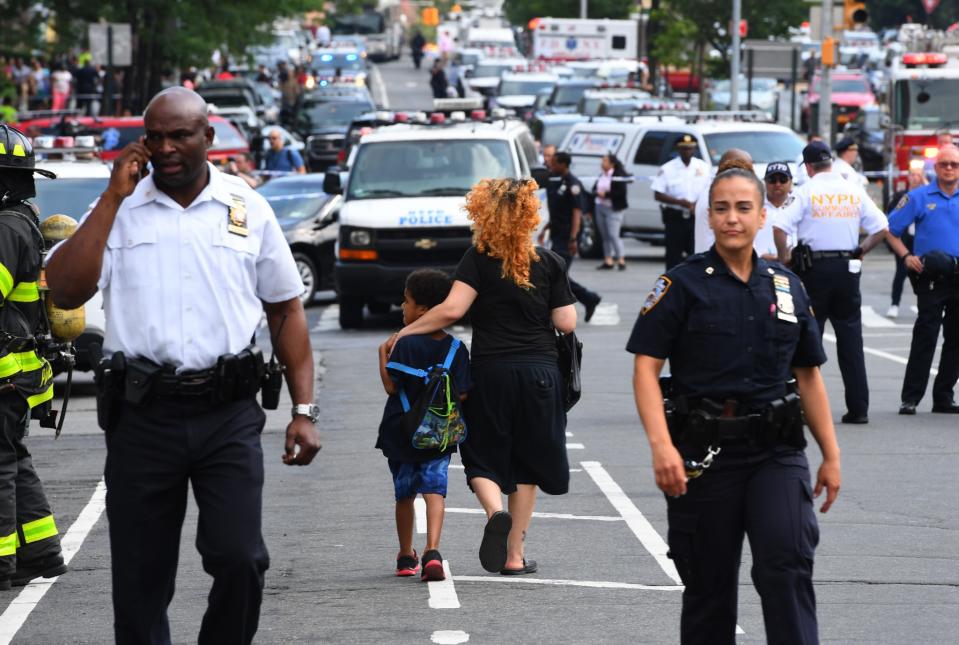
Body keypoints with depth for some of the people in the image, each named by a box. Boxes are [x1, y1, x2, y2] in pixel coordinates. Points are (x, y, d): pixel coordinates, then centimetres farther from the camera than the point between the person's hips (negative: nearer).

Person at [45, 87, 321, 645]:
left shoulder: (249, 210, 8)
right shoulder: (119, 210, 6)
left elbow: (286, 311, 12)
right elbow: (66, 291, -7)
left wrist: (305, 411, 5)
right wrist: (115, 197, -7)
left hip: (228, 415, 0)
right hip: (143, 415, 0)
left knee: (239, 558, -12)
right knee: (140, 578, 4)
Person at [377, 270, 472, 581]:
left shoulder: (406, 345, -14)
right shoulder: (456, 348, -3)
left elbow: (391, 386, -15)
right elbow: (461, 393, -4)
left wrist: (383, 355, -6)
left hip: (401, 435, -2)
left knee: (404, 494, 13)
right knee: (434, 491, -3)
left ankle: (406, 556, 24)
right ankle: (432, 551, -24)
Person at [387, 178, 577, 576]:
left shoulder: (479, 259, -6)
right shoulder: (548, 262, 1)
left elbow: (451, 309, -17)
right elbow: (567, 323, 1)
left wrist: (406, 331, -5)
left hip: (491, 371, -2)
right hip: (540, 371, 2)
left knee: (483, 459, 11)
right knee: (526, 464, 11)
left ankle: (496, 512, -21)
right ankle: (514, 554, 11)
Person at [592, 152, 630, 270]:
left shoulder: (618, 176, -11)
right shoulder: (602, 176, 12)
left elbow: (621, 192, -17)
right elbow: (594, 189, 17)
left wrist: (606, 194, -18)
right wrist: (598, 193, -6)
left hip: (613, 209, -8)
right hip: (600, 207, 8)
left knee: (613, 235, -13)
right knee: (605, 235, 8)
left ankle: (621, 260, -10)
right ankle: (608, 260, 12)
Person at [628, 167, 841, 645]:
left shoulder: (787, 287, 11)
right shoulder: (683, 284, -1)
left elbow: (808, 375, 18)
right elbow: (646, 366, -8)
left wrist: (830, 454, 15)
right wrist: (661, 445, -20)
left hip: (777, 450, 2)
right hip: (704, 453, -2)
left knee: (787, 566, -17)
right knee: (709, 586, 6)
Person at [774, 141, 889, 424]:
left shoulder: (806, 191, -7)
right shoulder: (855, 192, 4)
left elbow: (779, 227, -16)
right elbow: (881, 229, 4)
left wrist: (784, 258, -3)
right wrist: (860, 251, 14)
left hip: (814, 268, -3)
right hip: (847, 268, 3)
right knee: (851, 339, 7)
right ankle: (858, 408, 5)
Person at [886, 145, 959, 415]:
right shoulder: (919, 197, 2)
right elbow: (891, 230, 5)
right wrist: (907, 257, -7)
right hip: (931, 278, -3)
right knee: (925, 337, -6)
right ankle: (910, 398, -3)